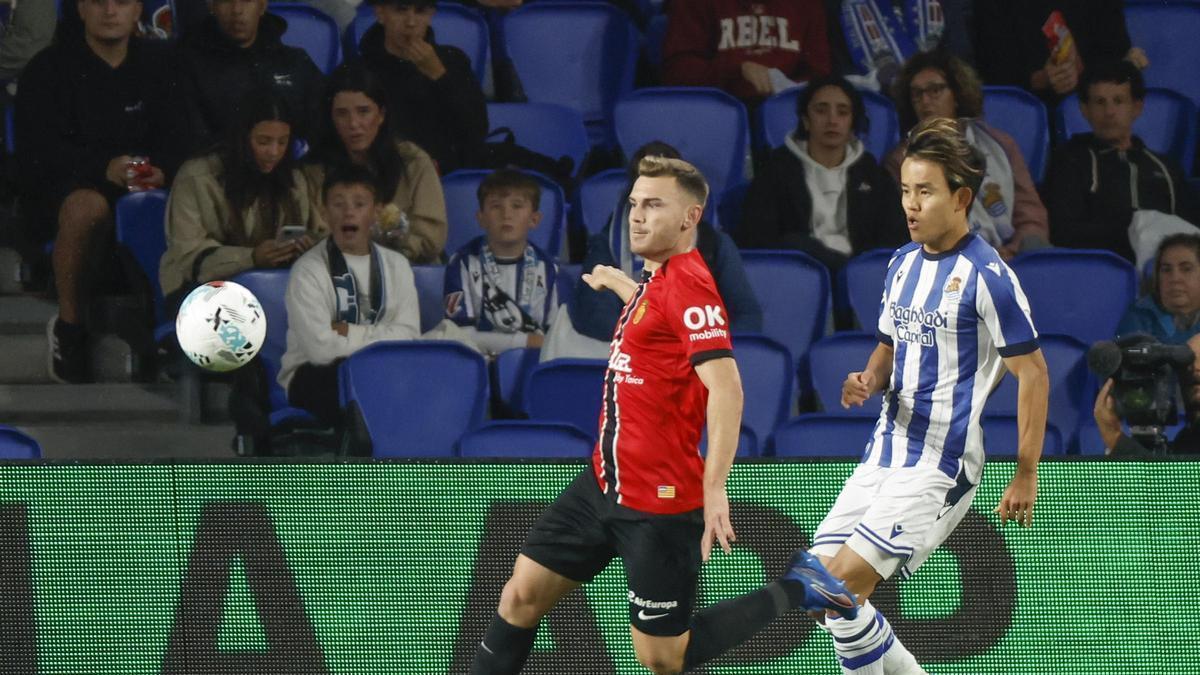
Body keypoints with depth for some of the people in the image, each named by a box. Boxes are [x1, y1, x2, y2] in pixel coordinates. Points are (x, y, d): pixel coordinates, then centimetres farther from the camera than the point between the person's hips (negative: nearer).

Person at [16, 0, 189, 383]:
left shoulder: (156, 64, 15)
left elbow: (176, 136, 8)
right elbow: (38, 147, -9)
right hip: (59, 189, -3)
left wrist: (162, 171, -17)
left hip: (144, 185, 3)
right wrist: (104, 168, -27)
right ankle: (68, 328, -25)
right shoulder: (51, 68, 2)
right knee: (87, 206, -41)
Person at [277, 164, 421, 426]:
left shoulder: (396, 265, 9)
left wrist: (351, 334, -13)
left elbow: (408, 336, -3)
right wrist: (375, 337, -8)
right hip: (316, 376, -4)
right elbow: (320, 347, -18)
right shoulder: (308, 271, -7)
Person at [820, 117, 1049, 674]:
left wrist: (1026, 477, -11)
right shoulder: (902, 263, 11)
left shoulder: (988, 276, -12)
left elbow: (1033, 374, -10)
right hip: (884, 454, 8)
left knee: (844, 584, -18)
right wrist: (869, 382, 0)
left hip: (940, 465, -8)